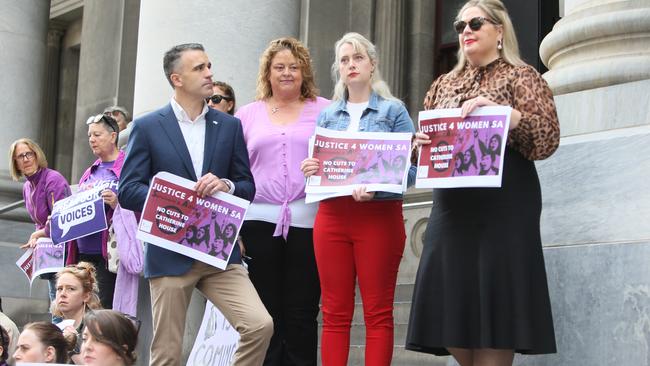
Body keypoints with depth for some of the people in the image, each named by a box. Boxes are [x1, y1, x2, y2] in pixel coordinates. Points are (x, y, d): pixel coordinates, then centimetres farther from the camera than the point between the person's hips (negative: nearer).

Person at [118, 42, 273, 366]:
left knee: (260, 325, -15)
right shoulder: (147, 127, 1)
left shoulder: (229, 126, 10)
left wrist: (226, 186, -12)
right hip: (170, 253, -2)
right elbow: (127, 191, -3)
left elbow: (248, 187, 11)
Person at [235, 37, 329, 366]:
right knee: (266, 312, 4)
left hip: (308, 221, -1)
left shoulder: (324, 110, 9)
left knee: (302, 312, 0)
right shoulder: (248, 114, 14)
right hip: (260, 220, 1)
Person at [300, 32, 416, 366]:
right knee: (335, 313, 4)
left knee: (378, 312, 0)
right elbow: (316, 168, 16)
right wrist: (310, 170, -8)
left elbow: (409, 169, -4)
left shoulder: (393, 110, 4)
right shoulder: (326, 115, 15)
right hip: (331, 216, 3)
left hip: (379, 216, -3)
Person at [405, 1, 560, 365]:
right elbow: (422, 144, 22)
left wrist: (501, 111, -20)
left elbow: (548, 138, -7)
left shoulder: (521, 76, 5)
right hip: (452, 208, 5)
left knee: (493, 310, -8)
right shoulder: (444, 84, 20)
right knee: (451, 311, 1)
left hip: (503, 207, -5)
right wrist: (420, 143, -2)